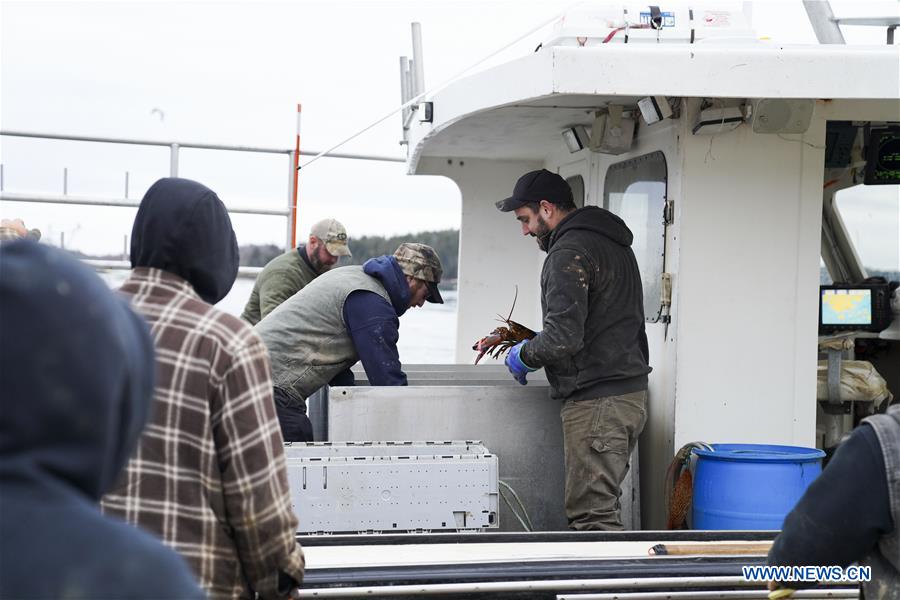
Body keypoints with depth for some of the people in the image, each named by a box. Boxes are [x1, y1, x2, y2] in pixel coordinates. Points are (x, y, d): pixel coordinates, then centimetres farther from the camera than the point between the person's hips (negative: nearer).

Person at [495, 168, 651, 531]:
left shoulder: (569, 252, -13)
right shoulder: (614, 243, 18)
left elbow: (563, 336, -23)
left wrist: (524, 356, -4)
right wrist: (533, 346, 23)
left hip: (596, 401, -10)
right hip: (630, 393, 10)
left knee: (591, 516, -8)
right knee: (603, 507, 14)